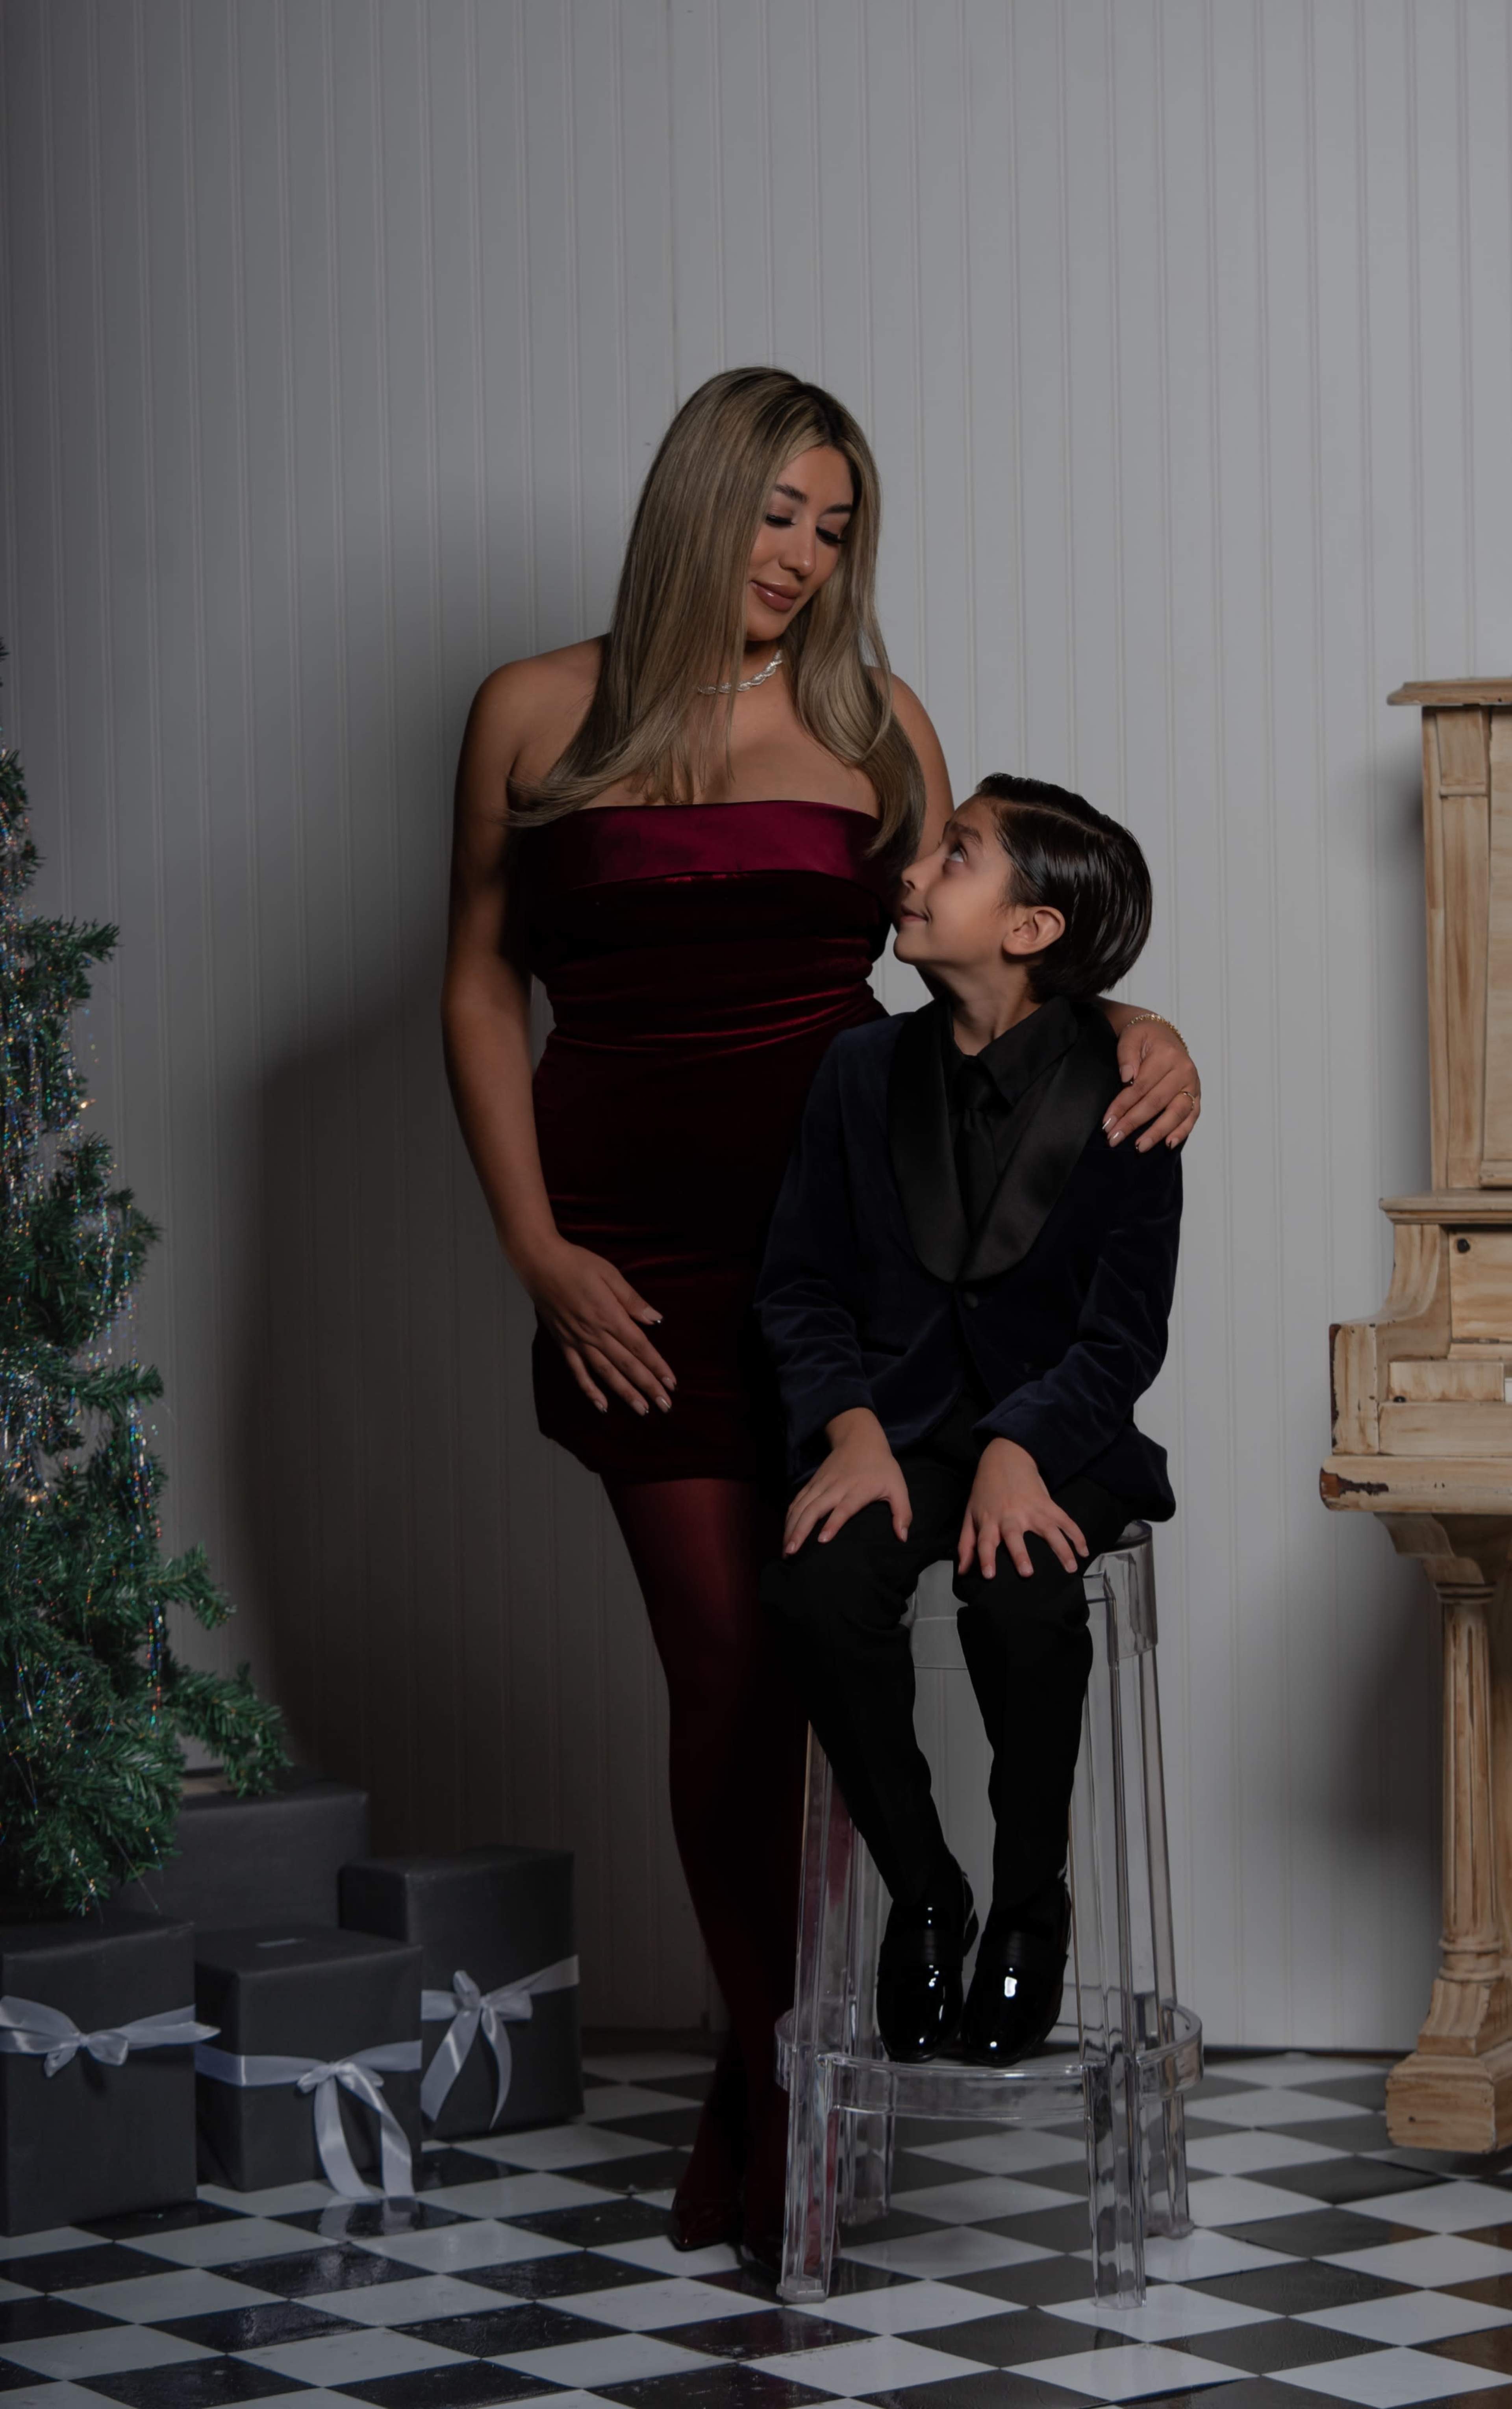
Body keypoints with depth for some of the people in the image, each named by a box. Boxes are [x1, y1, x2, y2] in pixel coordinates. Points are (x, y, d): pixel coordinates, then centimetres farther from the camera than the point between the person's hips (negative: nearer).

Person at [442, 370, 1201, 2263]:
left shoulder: (871, 716, 10)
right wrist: (538, 1253, -1)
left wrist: (1133, 1028, -8)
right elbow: (482, 987, 8)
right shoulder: (536, 717, 6)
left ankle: (766, 2081, 14)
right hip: (644, 1248, -1)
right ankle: (776, 2065, 13)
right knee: (726, 1659, -3)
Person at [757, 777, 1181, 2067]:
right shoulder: (866, 1070, 6)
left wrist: (1019, 1452, -24)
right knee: (821, 1587, -29)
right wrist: (854, 1428, -13)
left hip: (1057, 1439, -3)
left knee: (1021, 1598, -34)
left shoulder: (1121, 1090, -5)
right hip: (897, 1424, 3)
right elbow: (800, 1284, 5)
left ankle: (1029, 1899, -9)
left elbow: (1124, 1329, -8)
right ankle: (922, 1888, -8)